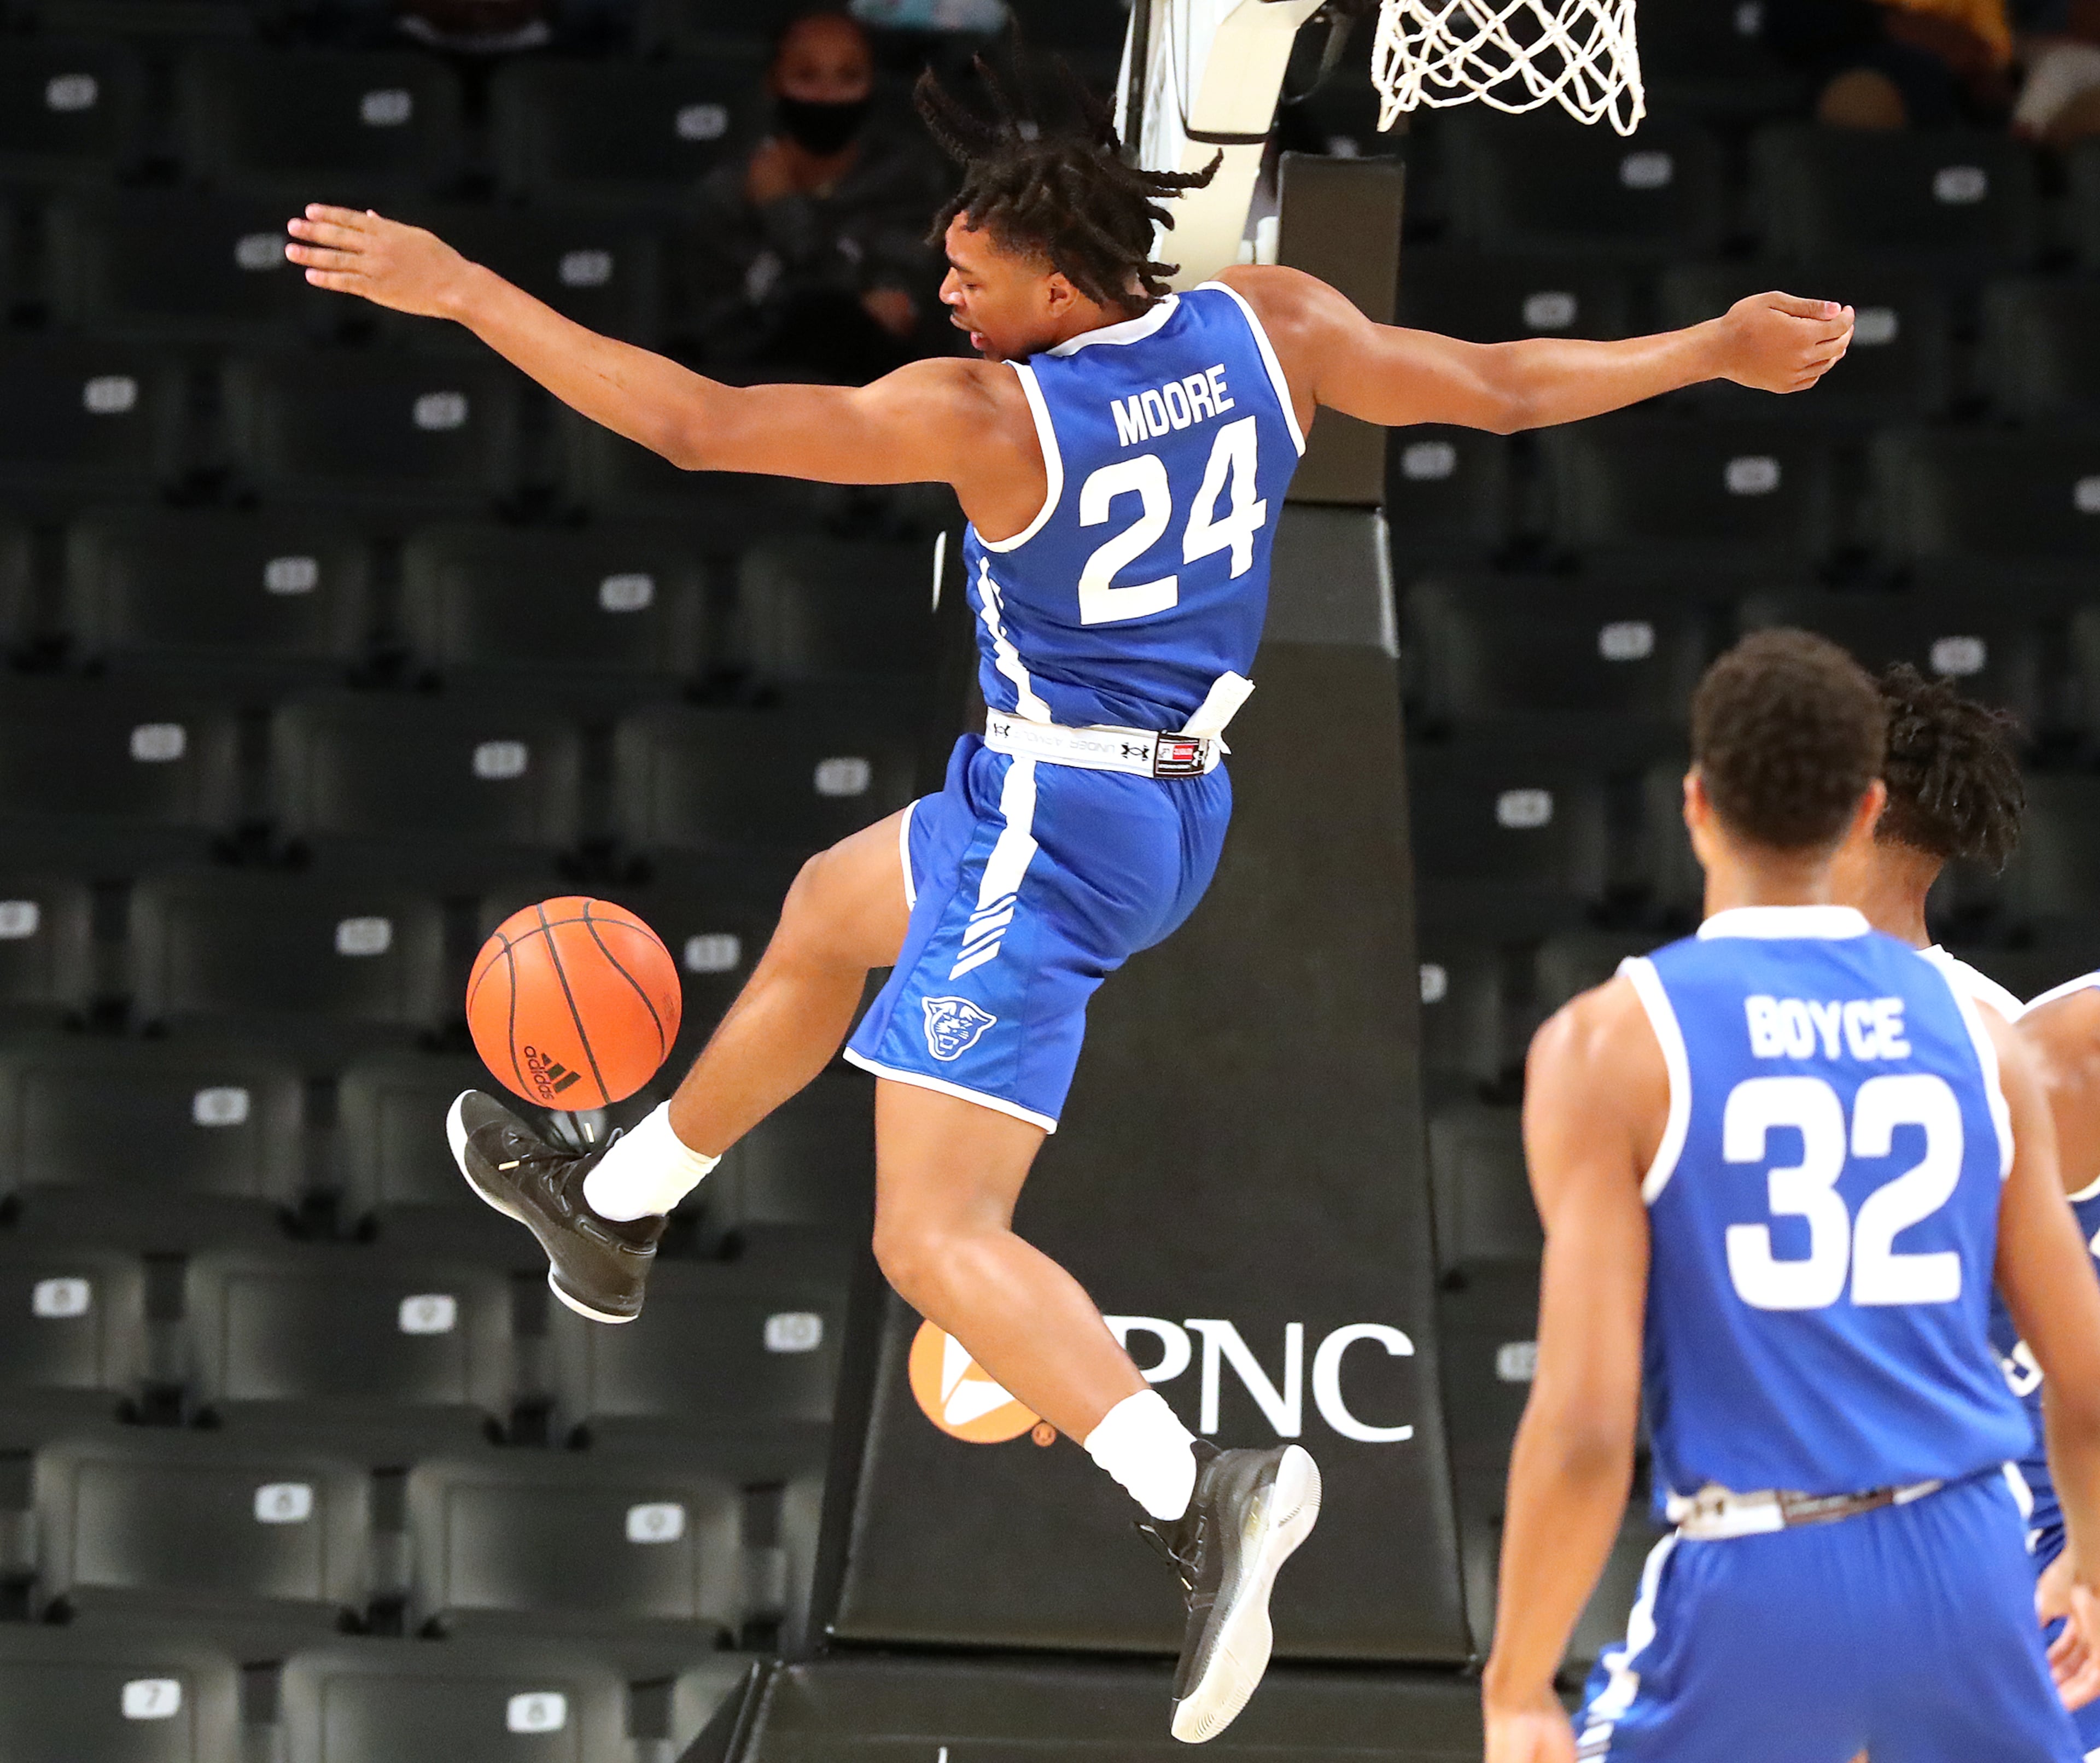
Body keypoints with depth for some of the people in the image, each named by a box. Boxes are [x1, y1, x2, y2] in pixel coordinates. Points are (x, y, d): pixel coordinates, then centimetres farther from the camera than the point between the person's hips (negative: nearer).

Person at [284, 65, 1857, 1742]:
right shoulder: (1267, 327, -7)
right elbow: (1501, 386, 2)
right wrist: (1723, 349, 17)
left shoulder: (987, 417, -24)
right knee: (831, 911, 33)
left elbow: (693, 423, -24)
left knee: (937, 1238, -10)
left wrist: (458, 289, -19)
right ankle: (611, 1213, 52)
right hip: (1179, 801, 9)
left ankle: (1203, 1489, -27)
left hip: (1052, 830, -9)